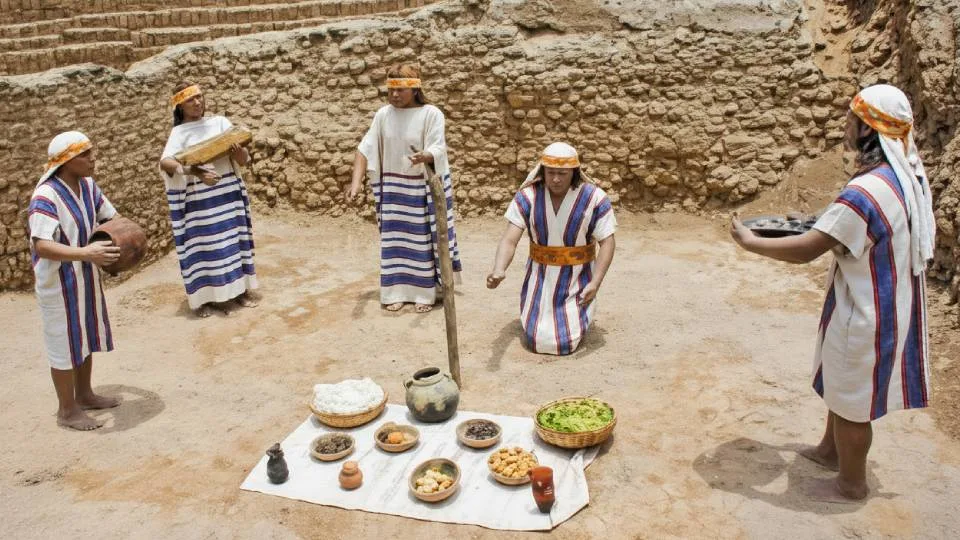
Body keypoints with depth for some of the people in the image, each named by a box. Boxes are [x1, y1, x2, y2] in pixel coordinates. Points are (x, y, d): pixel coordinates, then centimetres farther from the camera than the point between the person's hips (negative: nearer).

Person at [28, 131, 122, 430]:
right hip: (59, 282, -8)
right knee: (65, 343, 5)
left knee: (86, 336, 20)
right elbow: (41, 245, -33)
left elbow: (109, 215, 13)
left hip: (85, 277, 8)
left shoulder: (87, 184, -1)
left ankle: (84, 394, 38)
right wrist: (85, 253, -44)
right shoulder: (46, 197, -25)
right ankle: (67, 410, 21)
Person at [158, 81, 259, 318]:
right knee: (203, 245, 3)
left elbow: (244, 159, 2)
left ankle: (241, 289, 19)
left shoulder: (220, 122, 5)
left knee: (233, 240, 8)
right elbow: (165, 162, -20)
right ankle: (204, 296, 13)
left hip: (228, 193, 3)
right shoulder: (179, 132, -2)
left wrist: (239, 152, -22)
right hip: (198, 198, -2)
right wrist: (195, 172, -35)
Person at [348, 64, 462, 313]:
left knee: (422, 239, 3)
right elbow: (366, 149, -2)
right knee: (394, 239, 7)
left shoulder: (431, 114, -11)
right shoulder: (383, 114, 0)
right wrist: (356, 182, -13)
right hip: (392, 188, 4)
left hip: (423, 188, -3)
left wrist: (424, 157, -42)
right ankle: (396, 292, 17)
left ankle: (425, 293, 14)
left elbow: (438, 149, -19)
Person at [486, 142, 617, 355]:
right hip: (540, 277, 2)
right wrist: (498, 270, -40)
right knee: (536, 340, -1)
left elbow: (608, 243, -13)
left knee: (565, 343, -8)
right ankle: (541, 308, 32)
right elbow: (509, 241, -19)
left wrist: (596, 283, -26)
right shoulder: (527, 197, -14)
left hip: (578, 279, -1)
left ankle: (578, 310, 25)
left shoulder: (595, 199, -17)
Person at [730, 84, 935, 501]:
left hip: (866, 314, -9)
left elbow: (806, 250, -29)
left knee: (852, 401, 11)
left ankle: (851, 484, 31)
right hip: (888, 304, 9)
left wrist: (750, 241, -17)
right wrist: (830, 226, 10)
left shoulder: (866, 192, -31)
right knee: (841, 383, 27)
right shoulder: (909, 174, -1)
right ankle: (830, 450, 47)